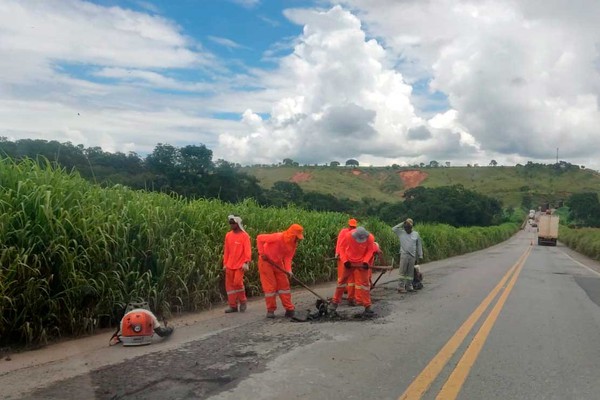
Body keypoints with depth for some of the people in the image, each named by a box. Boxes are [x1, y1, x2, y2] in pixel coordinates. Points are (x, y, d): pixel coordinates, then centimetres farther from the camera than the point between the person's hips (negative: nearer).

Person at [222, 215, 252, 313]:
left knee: (237, 282, -12)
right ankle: (233, 306, 15)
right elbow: (226, 250, 12)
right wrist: (225, 263, 11)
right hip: (230, 265, 5)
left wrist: (246, 263, -20)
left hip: (240, 264, -5)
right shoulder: (228, 235, 7)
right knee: (229, 284, 5)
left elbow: (247, 250, -11)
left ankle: (243, 301, 13)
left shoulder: (244, 235, -8)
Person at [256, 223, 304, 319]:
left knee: (284, 284, 5)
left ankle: (289, 309, 10)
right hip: (266, 261, -7)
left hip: (278, 263, 7)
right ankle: (270, 310, 9)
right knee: (270, 286, -3)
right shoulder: (278, 237, -29)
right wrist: (261, 253, -24)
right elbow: (259, 238, -23)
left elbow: (288, 257, -8)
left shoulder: (293, 244, -7)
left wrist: (288, 270, -23)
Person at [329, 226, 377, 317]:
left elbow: (370, 251, -7)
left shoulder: (370, 238, -17)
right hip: (348, 263, 1)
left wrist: (365, 262, -21)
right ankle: (335, 302, 26)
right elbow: (342, 248, -7)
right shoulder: (348, 236, -17)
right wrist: (345, 261, -15)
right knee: (342, 281, 10)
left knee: (364, 283, -2)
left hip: (361, 264, -1)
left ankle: (367, 306, 6)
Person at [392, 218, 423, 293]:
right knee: (403, 272, -4)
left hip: (412, 256, 2)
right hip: (404, 255, -2)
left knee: (410, 272, 9)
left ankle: (409, 286, 18)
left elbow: (419, 245, 10)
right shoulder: (401, 233, 3)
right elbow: (393, 229, -8)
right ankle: (401, 287, -2)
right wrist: (402, 224, -6)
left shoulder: (416, 234, 6)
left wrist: (420, 255, 8)